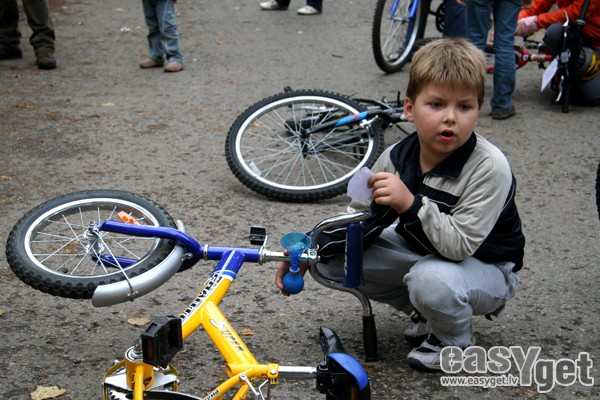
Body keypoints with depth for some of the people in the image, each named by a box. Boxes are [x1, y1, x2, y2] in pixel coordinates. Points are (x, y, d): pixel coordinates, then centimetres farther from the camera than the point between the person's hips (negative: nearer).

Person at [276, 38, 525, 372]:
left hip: (485, 267, -6)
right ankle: (430, 311, 10)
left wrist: (409, 203, -44)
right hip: (421, 252, 7)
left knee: (431, 279, -39)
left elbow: (459, 245, -34)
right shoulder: (398, 157, -11)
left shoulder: (489, 168, -29)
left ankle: (453, 342, -3)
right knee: (335, 258, -5)